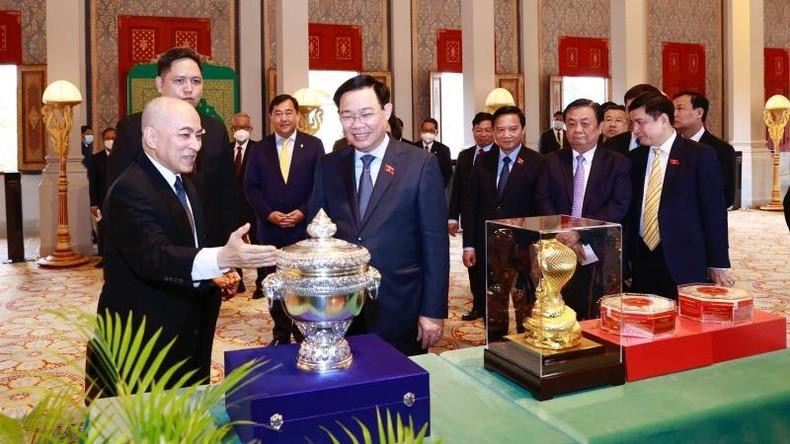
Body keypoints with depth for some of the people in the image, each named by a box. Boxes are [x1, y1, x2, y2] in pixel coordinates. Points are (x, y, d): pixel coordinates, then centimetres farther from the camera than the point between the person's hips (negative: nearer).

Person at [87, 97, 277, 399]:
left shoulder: (184, 184, 9)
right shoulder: (130, 191, -20)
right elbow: (155, 256, -35)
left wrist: (216, 275, 0)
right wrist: (223, 258, -50)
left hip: (183, 337, 8)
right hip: (138, 347, -8)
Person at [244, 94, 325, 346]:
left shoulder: (314, 145, 3)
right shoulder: (259, 149, 7)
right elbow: (251, 187, 4)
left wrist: (303, 212, -12)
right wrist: (269, 214, -10)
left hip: (304, 228, -2)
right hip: (270, 229, 2)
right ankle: (281, 334, 20)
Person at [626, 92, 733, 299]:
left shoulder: (700, 155, -3)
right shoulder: (636, 157, 10)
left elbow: (714, 211, -4)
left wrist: (718, 265, -4)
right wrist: (626, 257, 6)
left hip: (684, 262, -4)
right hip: (642, 260, 4)